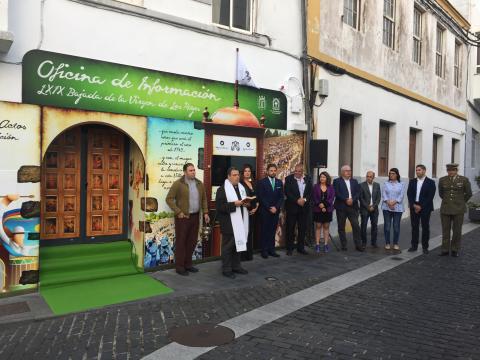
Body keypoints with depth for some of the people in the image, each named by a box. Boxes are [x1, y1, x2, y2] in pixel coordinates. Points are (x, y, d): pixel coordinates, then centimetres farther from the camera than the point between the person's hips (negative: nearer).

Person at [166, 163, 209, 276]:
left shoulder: (199, 183, 9)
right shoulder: (178, 184, -8)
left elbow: (204, 199, 17)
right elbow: (169, 199, -9)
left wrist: (205, 212, 9)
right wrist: (178, 212, -13)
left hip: (195, 216, 6)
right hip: (183, 217, -5)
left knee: (192, 241, 10)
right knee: (181, 241, 2)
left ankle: (188, 264, 24)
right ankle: (179, 266, 11)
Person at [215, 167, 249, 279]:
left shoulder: (241, 188, 12)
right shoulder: (222, 189, -10)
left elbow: (245, 201, 23)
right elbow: (219, 206, -17)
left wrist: (246, 203, 0)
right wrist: (234, 204, -24)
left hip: (240, 222, 7)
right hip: (229, 223, -7)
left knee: (238, 243, 14)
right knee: (228, 246, 1)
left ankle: (236, 266, 27)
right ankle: (226, 269, 12)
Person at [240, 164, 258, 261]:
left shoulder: (253, 183, 14)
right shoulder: (240, 183, -7)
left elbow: (256, 197, 16)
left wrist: (256, 207, 4)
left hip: (252, 211, 7)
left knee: (250, 231, 10)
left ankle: (249, 253, 18)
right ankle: (242, 254, 0)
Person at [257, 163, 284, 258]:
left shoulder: (279, 182, 10)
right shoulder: (262, 182, -4)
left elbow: (281, 197, 7)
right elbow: (260, 197, -8)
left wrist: (276, 207, -6)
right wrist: (269, 208, -12)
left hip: (276, 210, 4)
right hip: (265, 211, -4)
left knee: (273, 230, 6)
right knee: (265, 231, 1)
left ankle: (271, 250, 12)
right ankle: (264, 250, 7)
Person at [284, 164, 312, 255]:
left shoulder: (308, 179, 7)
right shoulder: (289, 179, -4)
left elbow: (310, 192, 5)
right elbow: (287, 192, -11)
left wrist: (305, 199, -13)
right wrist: (297, 200, -18)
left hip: (304, 207, 3)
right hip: (292, 207, -3)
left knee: (303, 228, 8)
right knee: (290, 228, 2)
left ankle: (301, 247, 18)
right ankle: (289, 248, 11)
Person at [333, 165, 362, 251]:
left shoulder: (354, 181, 16)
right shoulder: (337, 181, 3)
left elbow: (358, 193, 6)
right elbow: (337, 193, -8)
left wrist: (352, 199, -12)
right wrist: (346, 200, -16)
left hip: (353, 207, 2)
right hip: (341, 207, -2)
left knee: (356, 226, -4)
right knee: (341, 227, 3)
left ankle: (358, 245, 2)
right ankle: (343, 245, 11)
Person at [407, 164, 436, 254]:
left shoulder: (430, 182, -2)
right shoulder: (412, 181, 9)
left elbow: (430, 197, -8)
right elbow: (409, 194, 4)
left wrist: (421, 206, -13)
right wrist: (414, 205, -9)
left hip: (425, 208, -3)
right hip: (414, 207, 3)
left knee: (425, 227, 3)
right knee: (414, 227, 6)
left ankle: (425, 247, 11)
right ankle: (414, 245, 14)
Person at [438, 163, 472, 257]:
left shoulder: (464, 180, -5)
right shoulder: (442, 180, 0)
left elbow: (468, 193, 7)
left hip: (458, 209, -2)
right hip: (445, 209, 2)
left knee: (457, 231, 6)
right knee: (445, 230, 6)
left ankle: (455, 250, 19)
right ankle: (445, 250, 15)